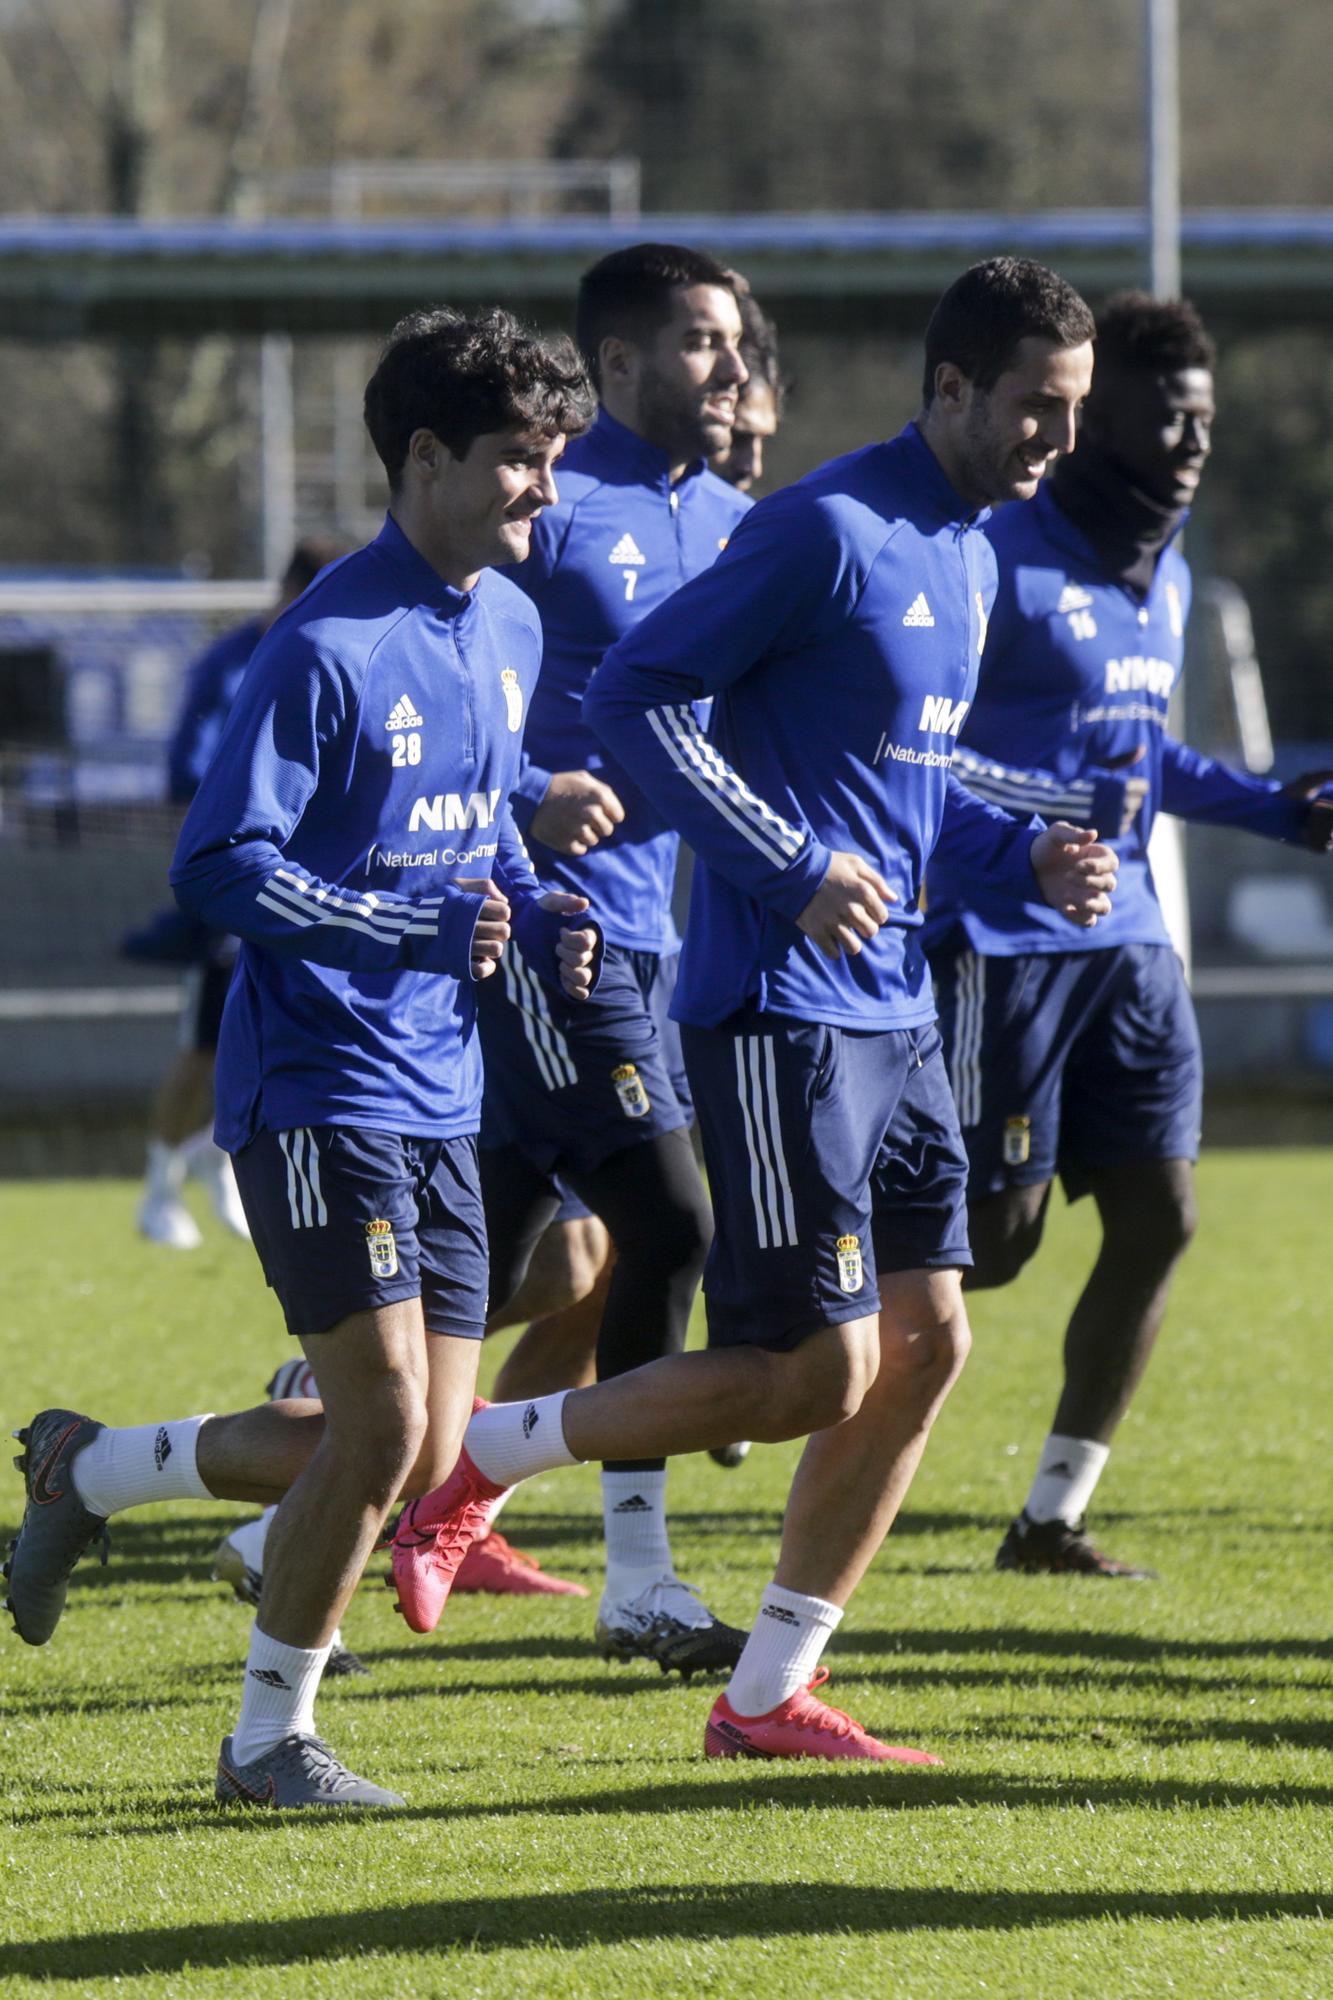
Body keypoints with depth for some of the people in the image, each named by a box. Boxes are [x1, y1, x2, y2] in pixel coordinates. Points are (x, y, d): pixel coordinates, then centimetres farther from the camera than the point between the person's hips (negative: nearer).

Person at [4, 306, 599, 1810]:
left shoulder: (508, 627, 10)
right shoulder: (328, 649, -16)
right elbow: (216, 867, -17)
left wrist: (535, 917, 5)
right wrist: (419, 927, -23)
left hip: (438, 1094, 8)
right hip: (316, 1085, -8)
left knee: (423, 1456, 6)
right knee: (384, 1417, -13)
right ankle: (269, 1737, 4)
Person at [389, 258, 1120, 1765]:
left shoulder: (968, 556, 14)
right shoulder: (826, 532, -14)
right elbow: (630, 697, -15)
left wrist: (1027, 858, 10)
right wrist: (796, 869, -19)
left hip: (895, 1014, 9)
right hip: (779, 1014, -9)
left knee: (926, 1344, 5)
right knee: (808, 1373, -9)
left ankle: (767, 1696, 12)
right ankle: (477, 1458, 9)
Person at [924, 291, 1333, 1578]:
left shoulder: (1166, 578, 13)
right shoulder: (1002, 559, -15)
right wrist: (1047, 811, -27)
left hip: (1122, 939, 8)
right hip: (998, 939, -8)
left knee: (1158, 1219, 3)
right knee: (990, 1240, -6)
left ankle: (1052, 1518, 12)